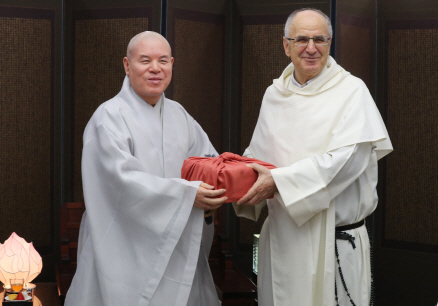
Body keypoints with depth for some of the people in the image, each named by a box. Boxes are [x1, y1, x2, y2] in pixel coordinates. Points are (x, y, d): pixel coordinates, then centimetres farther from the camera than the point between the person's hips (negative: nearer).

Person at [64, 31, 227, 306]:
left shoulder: (178, 114, 11)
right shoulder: (111, 116, -11)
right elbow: (124, 180, -21)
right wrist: (187, 194, -26)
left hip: (177, 246, 6)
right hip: (127, 248, -6)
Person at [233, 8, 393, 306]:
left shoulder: (351, 90, -6)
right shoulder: (274, 94, 10)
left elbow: (347, 158, -18)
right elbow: (256, 152, 18)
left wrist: (279, 180, -22)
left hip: (334, 240, -4)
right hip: (281, 234, 5)